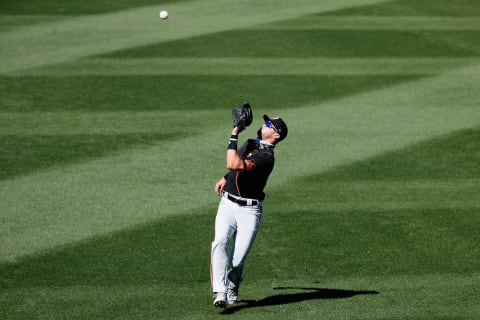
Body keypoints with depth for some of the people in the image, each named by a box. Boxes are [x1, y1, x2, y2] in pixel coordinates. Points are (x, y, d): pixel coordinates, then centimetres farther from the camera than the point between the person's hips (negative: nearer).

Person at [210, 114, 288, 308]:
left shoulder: (266, 157, -18)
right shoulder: (250, 144, 9)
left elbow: (234, 165, -31)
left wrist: (234, 137, -25)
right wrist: (225, 179, 32)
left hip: (249, 210, -6)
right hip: (228, 203, 6)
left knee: (238, 259, -9)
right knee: (220, 242, -20)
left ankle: (232, 290, 23)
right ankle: (220, 292, -29)